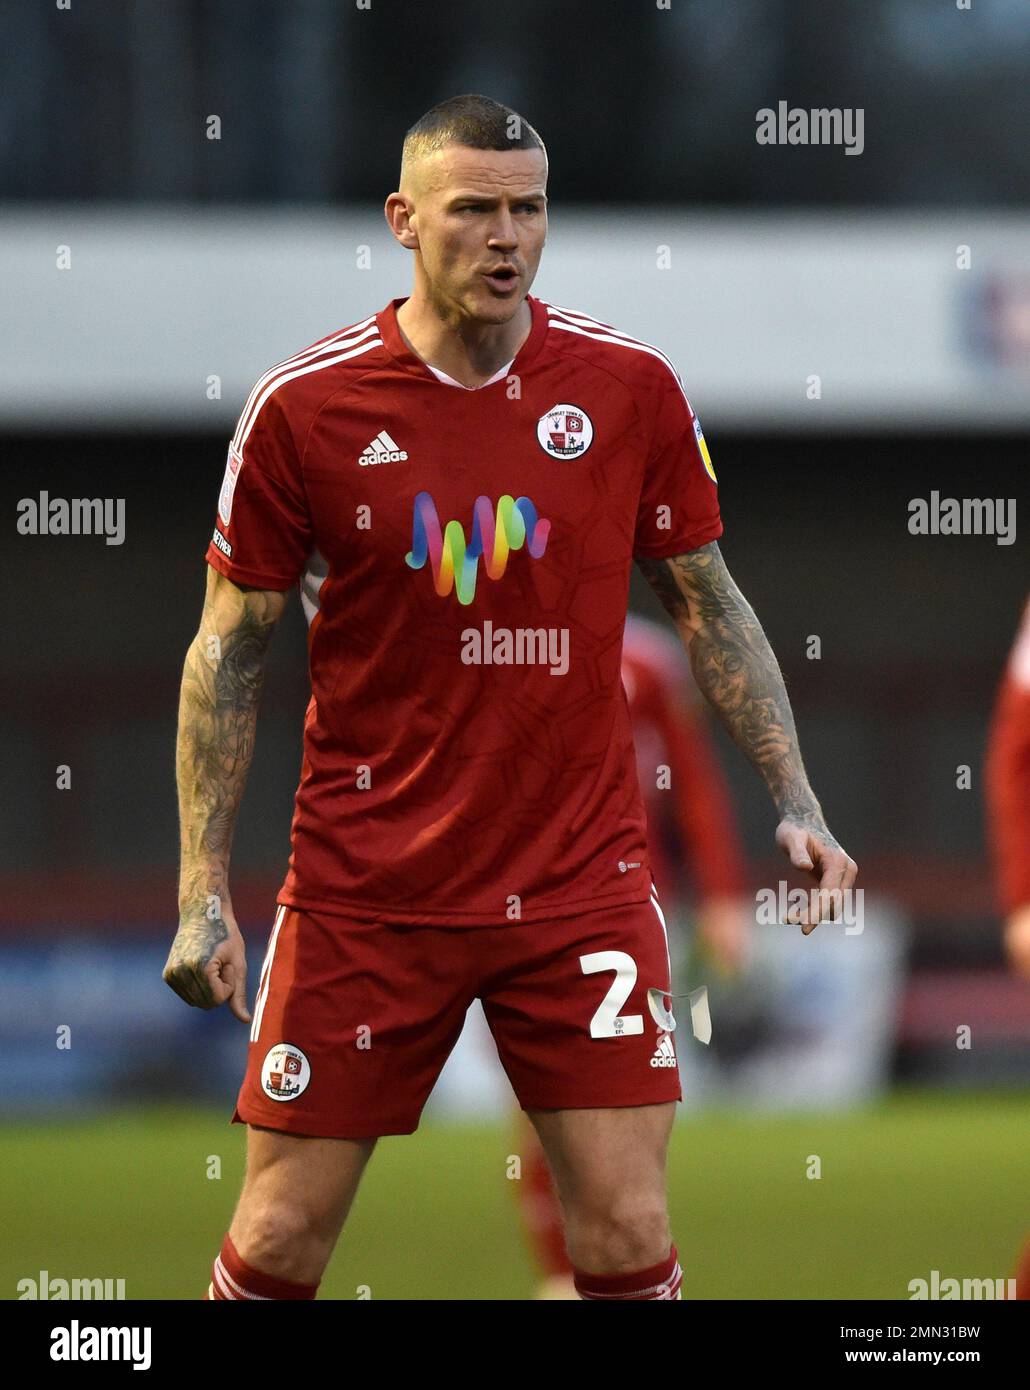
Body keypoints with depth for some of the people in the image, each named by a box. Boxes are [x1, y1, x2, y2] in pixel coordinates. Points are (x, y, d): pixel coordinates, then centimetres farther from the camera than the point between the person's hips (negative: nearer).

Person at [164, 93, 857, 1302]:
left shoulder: (629, 387, -1)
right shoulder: (303, 408, -6)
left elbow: (707, 603, 11)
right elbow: (230, 651, 1)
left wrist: (792, 799, 1)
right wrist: (202, 893, -3)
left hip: (582, 883, 1)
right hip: (362, 880, -1)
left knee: (628, 1237, -4)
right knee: (281, 1238, 1)